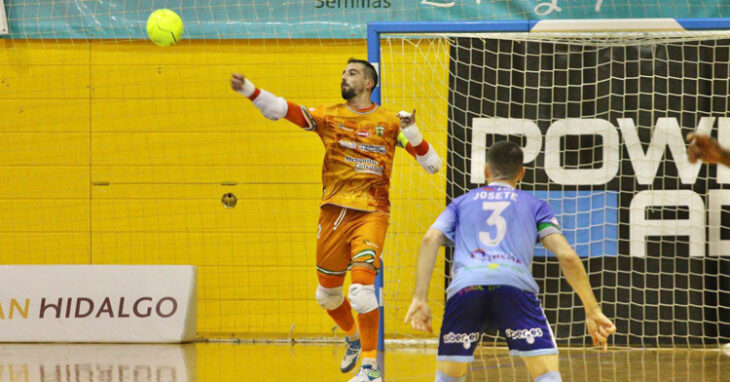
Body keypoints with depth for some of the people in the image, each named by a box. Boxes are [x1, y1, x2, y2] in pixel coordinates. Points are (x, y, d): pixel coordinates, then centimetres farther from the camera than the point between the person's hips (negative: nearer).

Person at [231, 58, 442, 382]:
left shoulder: (390, 121, 4)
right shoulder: (329, 116, 9)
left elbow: (432, 165, 4)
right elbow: (281, 110, -4)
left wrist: (412, 132, -12)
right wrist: (248, 90, -18)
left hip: (371, 213, -4)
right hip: (334, 212, 4)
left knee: (361, 288, -20)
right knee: (326, 293, 13)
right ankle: (354, 338, 44)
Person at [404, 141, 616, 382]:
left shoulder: (461, 203, 31)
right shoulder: (534, 205, 28)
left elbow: (430, 240, 13)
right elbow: (566, 256, 15)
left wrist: (419, 299, 7)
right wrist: (592, 310, 15)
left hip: (465, 286, 1)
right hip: (516, 284, -1)